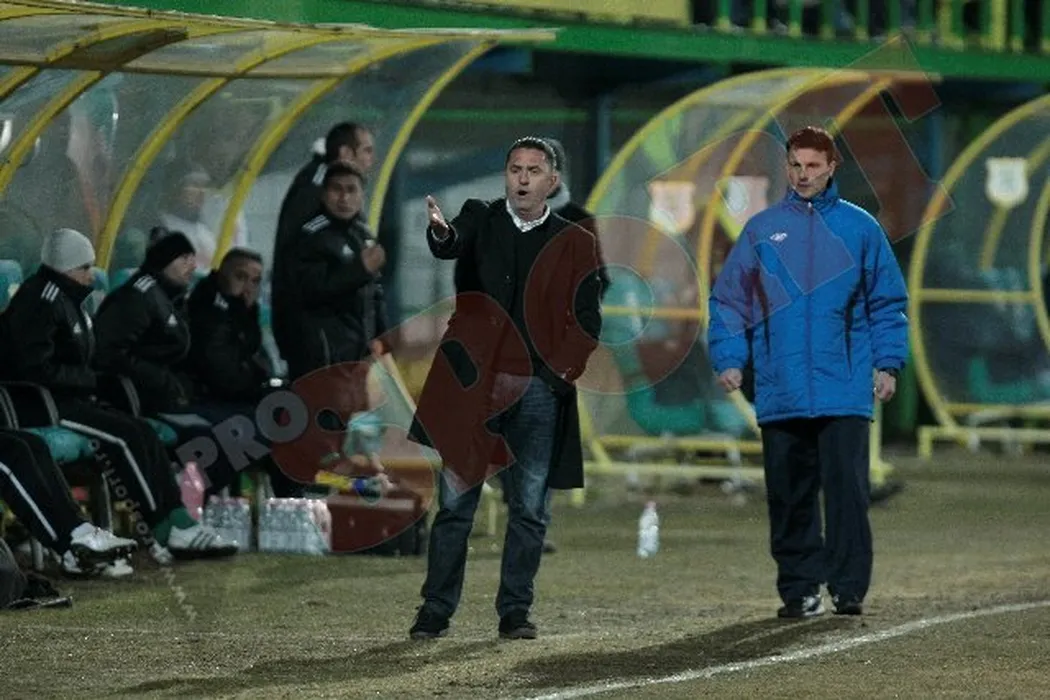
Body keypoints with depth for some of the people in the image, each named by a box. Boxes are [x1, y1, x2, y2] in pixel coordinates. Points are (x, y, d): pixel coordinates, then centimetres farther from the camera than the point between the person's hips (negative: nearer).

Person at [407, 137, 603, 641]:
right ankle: (436, 609, 5)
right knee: (455, 502, 0)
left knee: (529, 509, 2)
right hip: (473, 382, -1)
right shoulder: (480, 220, 7)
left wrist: (566, 367, -8)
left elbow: (587, 318, 8)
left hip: (537, 390, 1)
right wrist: (441, 232, -39)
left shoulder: (574, 244, 9)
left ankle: (515, 610, 10)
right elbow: (451, 248, -15)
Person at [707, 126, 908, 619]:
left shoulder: (860, 228, 7)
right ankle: (798, 588, 12)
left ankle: (849, 587, -7)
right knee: (789, 495, 5)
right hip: (780, 391, 2)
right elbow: (729, 300, 8)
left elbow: (888, 301, 9)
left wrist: (888, 363, 0)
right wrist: (728, 358, -3)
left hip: (845, 391, -2)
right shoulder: (762, 230, 9)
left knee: (847, 488, -9)